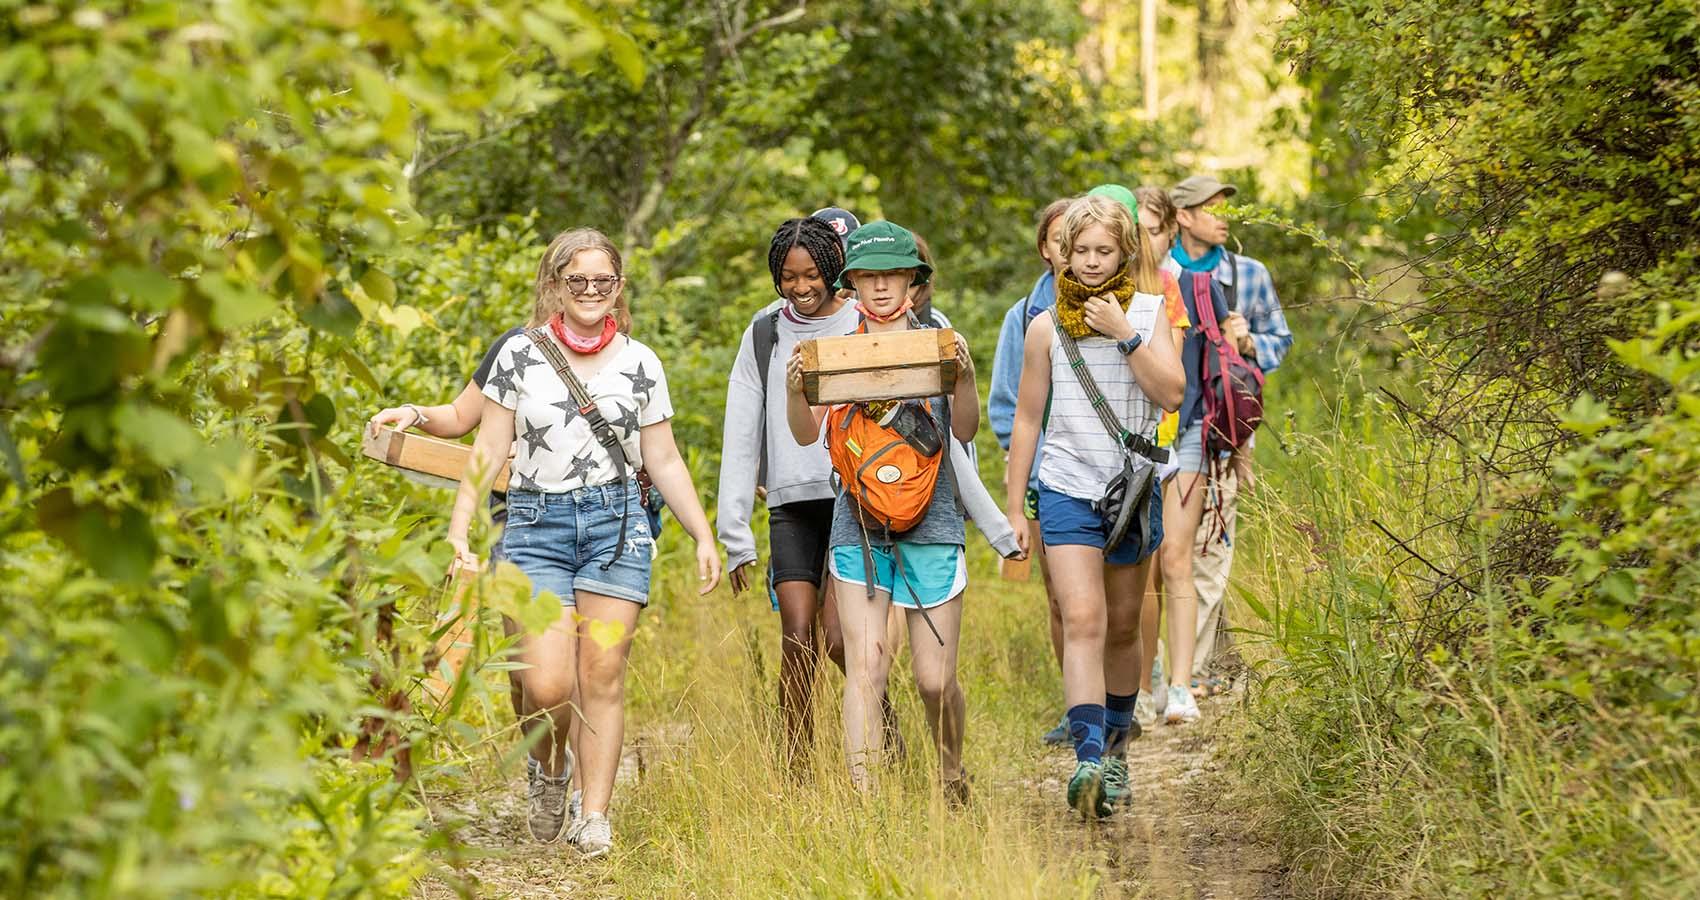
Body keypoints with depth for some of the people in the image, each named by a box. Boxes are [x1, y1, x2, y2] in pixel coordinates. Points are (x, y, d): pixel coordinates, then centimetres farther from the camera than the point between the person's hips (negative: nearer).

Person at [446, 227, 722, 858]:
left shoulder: (639, 363, 8)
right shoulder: (521, 355, 4)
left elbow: (664, 461, 13)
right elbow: (489, 449, 4)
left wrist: (704, 537, 7)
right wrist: (459, 527, -5)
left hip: (617, 523, 1)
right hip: (537, 526, -1)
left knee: (602, 676, -4)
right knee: (547, 685, -11)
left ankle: (595, 818, 3)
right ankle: (551, 772, 20)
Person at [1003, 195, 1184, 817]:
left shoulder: (1147, 313, 2)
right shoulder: (1046, 327, 1)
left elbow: (1172, 393, -11)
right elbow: (1027, 419, 7)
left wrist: (1124, 335, -18)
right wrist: (1014, 509, 6)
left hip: (1132, 487, 2)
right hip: (1067, 489, -1)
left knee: (1123, 628, 13)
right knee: (1083, 621, -17)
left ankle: (1115, 749, 31)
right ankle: (1089, 762, -28)